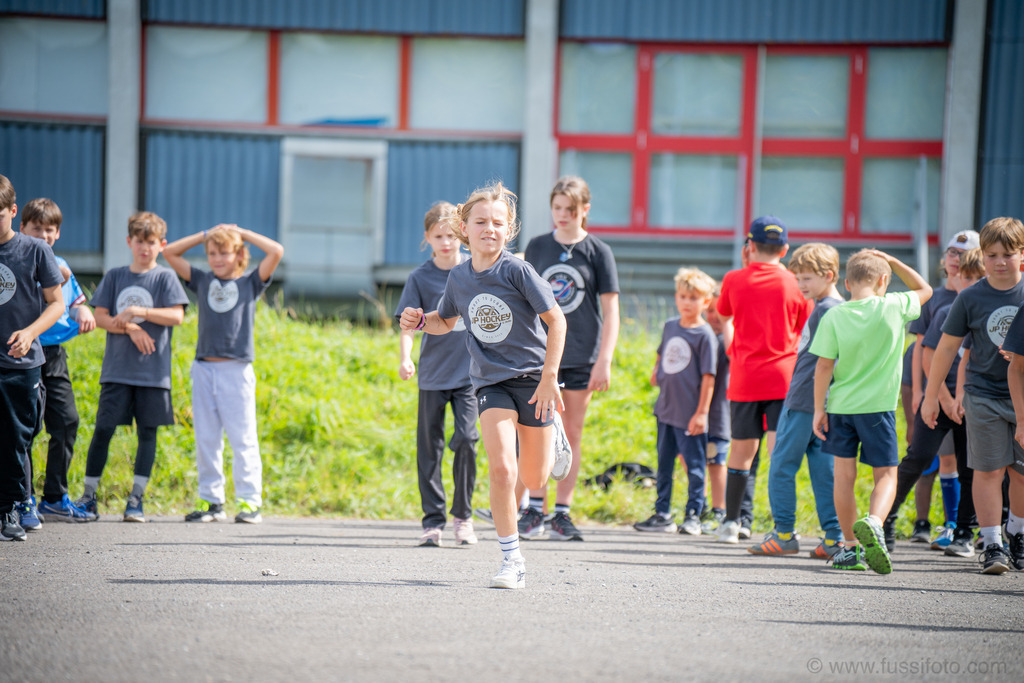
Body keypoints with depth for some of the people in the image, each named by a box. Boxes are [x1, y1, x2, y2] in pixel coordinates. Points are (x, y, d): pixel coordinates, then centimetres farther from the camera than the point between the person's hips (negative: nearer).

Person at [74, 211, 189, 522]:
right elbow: (100, 318, 5)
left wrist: (138, 312, -16)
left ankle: (136, 499, 5)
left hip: (152, 371, -1)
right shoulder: (115, 276, 11)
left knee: (147, 432, -1)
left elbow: (177, 316, -8)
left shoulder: (165, 277, 4)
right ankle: (88, 496, 5)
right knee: (103, 429, -2)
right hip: (117, 368, 1)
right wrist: (130, 328, -10)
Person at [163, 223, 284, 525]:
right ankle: (211, 501, 10)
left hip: (236, 371, -3)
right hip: (204, 369, 3)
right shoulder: (203, 281, 14)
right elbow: (170, 252, 15)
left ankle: (250, 502, -2)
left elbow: (276, 251, -3)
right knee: (206, 439, 4)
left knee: (242, 438, -4)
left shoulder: (250, 283, 7)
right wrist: (206, 234, 15)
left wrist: (241, 232, 6)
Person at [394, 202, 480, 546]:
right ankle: (433, 520, 11)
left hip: (470, 372, 0)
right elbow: (408, 324, -8)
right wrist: (405, 359, -25)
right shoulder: (420, 278, -1)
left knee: (466, 439, -12)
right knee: (429, 447, 3)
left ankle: (463, 515, 2)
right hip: (433, 374, 0)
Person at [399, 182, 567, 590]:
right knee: (501, 469, -18)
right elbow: (447, 321, 19)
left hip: (531, 377, -2)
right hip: (490, 382, 2)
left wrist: (549, 377, -15)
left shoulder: (517, 271, -15)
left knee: (534, 480, 8)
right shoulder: (459, 277, 0)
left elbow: (556, 320, -11)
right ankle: (512, 561, -9)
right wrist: (420, 321, -4)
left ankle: (550, 435, 47)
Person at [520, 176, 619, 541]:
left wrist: (604, 360, -9)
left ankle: (562, 512, 10)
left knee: (572, 434, 5)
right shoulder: (537, 247, 5)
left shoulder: (598, 252, -1)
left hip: (581, 356, -1)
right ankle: (534, 509, -2)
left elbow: (610, 311, -2)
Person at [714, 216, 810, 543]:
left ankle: (730, 522, 16)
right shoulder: (794, 284, -1)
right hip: (783, 377, -1)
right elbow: (802, 331, 9)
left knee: (742, 451, 11)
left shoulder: (734, 280, 1)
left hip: (744, 378, 1)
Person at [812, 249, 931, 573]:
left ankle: (851, 546, 15)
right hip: (878, 405, -1)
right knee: (886, 474, 4)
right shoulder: (894, 307, -6)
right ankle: (874, 522, -25)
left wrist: (819, 409, 0)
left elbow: (824, 366, -6)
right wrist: (891, 261, 11)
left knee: (844, 475, 11)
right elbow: (924, 289, 14)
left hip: (840, 405, 1)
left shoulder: (834, 316, -6)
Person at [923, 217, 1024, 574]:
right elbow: (947, 347, 4)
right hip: (984, 394, -2)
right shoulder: (970, 298, -3)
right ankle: (992, 545, -1)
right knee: (989, 470, -5)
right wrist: (931, 396, 5)